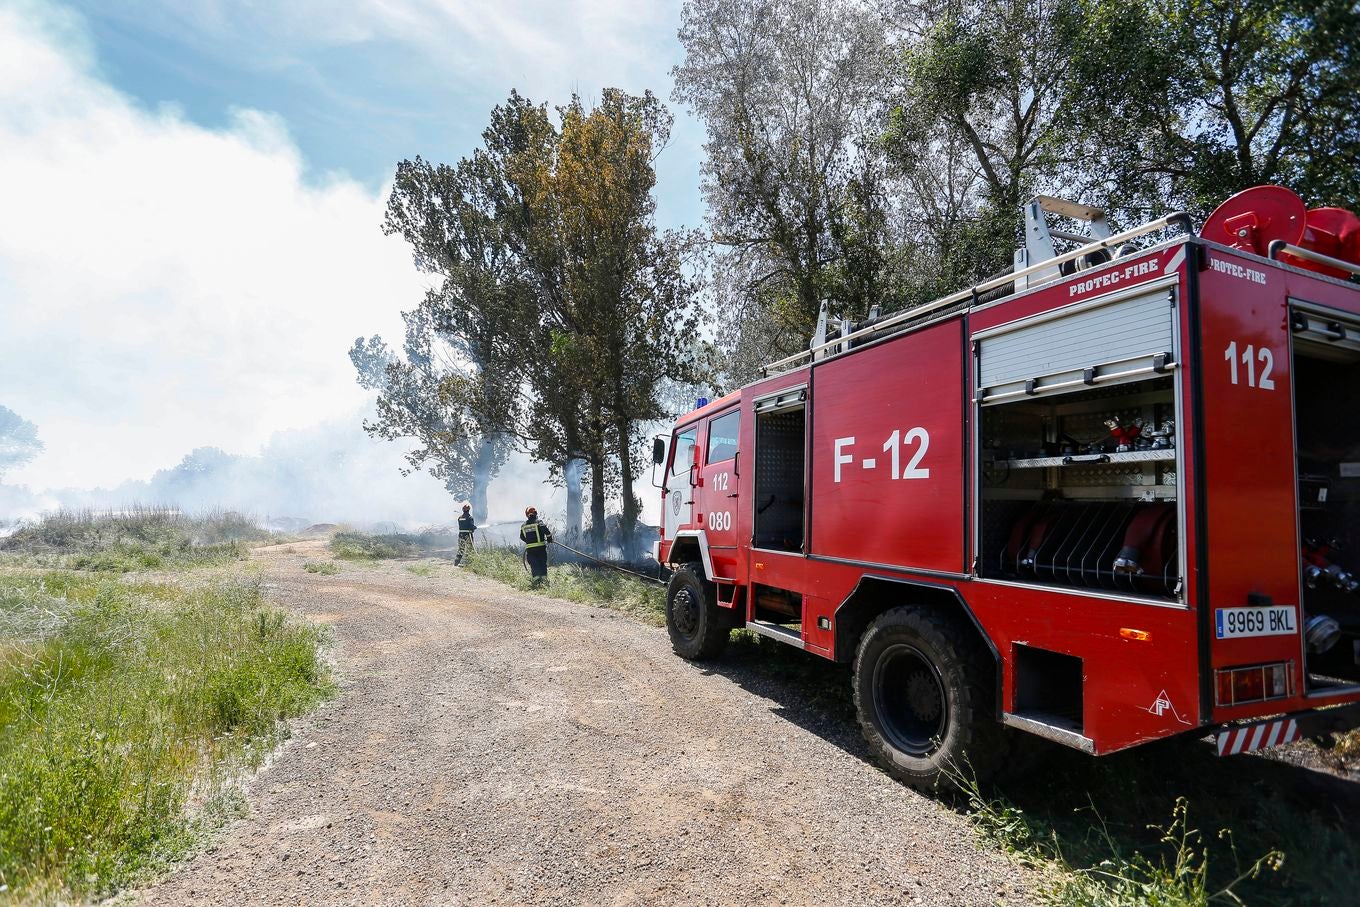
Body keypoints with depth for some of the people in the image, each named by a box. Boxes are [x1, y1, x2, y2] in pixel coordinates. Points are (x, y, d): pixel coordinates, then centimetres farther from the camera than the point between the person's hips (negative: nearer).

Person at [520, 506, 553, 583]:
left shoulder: (523, 526, 8)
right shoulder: (539, 522, -6)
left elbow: (522, 537, 16)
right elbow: (547, 531, -18)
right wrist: (549, 539, -2)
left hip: (530, 549, 2)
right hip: (541, 547, -2)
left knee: (534, 565, 3)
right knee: (543, 564, 10)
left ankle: (536, 578, -14)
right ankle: (544, 578, 4)